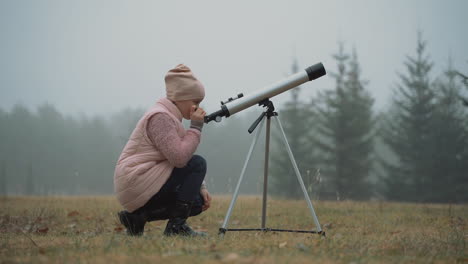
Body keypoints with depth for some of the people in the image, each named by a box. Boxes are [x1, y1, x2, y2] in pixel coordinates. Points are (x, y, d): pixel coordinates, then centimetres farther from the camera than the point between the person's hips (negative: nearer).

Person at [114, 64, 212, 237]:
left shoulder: (171, 117, 16)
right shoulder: (160, 117, -16)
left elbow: (181, 157, 18)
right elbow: (179, 158, -27)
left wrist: (200, 187, 6)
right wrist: (196, 127, -17)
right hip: (138, 183, -10)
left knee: (196, 201, 10)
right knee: (197, 164, -14)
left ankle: (137, 216, 9)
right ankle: (176, 226, -11)